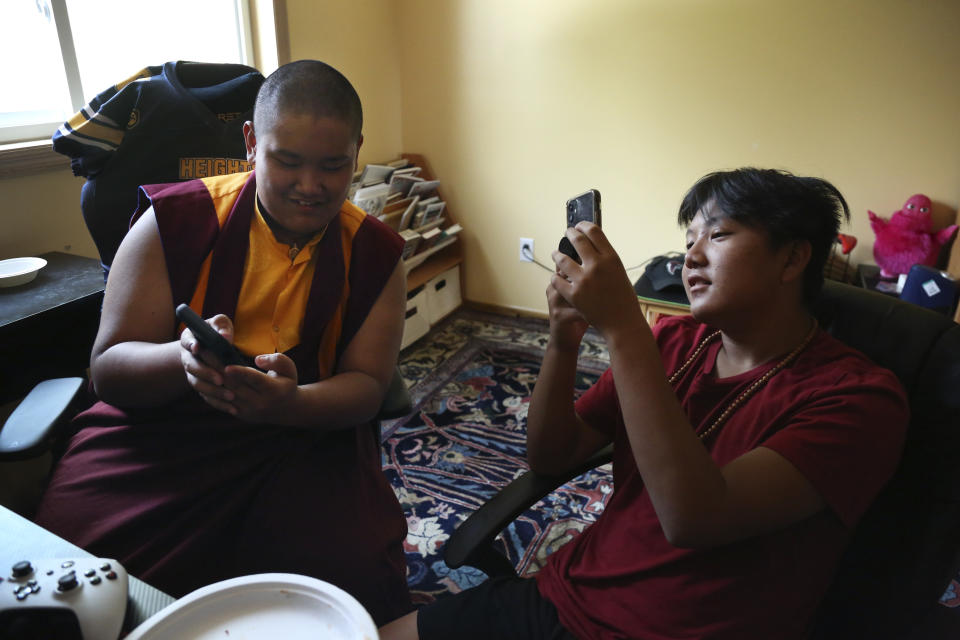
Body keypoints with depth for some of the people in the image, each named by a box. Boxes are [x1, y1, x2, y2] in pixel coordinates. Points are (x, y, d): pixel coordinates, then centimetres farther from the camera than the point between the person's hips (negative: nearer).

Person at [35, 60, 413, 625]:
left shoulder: (374, 253, 1)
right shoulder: (177, 222, -4)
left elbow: (367, 384, -2)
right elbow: (108, 371, -4)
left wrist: (289, 404, -25)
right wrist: (183, 359, -29)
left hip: (308, 435, 1)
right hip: (163, 434, 0)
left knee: (352, 570, -25)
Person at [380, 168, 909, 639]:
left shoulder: (857, 398, -15)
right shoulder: (675, 342, 2)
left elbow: (692, 519, -29)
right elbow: (550, 457, 2)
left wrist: (621, 327, -30)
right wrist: (563, 341, -15)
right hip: (563, 594, 5)